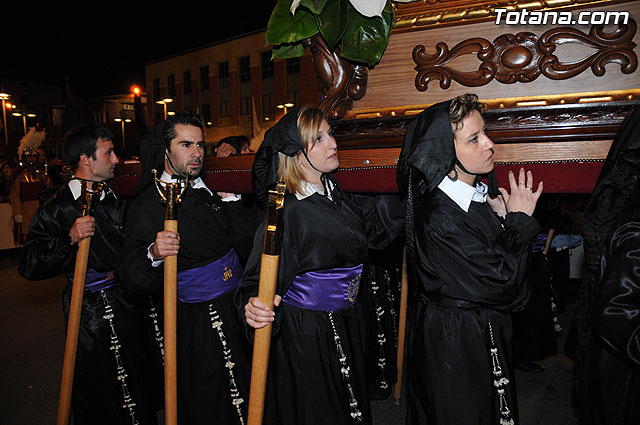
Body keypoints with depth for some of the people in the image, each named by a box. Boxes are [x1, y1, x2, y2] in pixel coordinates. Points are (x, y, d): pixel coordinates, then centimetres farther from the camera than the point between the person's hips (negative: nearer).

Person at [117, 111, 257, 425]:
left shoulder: (211, 190, 7)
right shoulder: (147, 205, -11)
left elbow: (249, 248, 6)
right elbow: (134, 281, -18)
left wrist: (230, 201, -2)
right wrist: (153, 255, -33)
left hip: (237, 311, 6)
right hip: (196, 325, -6)